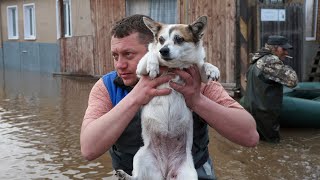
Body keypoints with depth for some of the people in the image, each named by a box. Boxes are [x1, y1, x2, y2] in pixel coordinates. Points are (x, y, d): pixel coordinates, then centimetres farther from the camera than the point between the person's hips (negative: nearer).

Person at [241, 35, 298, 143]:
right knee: (273, 140, 7)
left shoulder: (257, 61, 13)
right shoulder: (271, 61, -17)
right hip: (263, 113, -9)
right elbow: (292, 80, -19)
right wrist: (286, 67, 0)